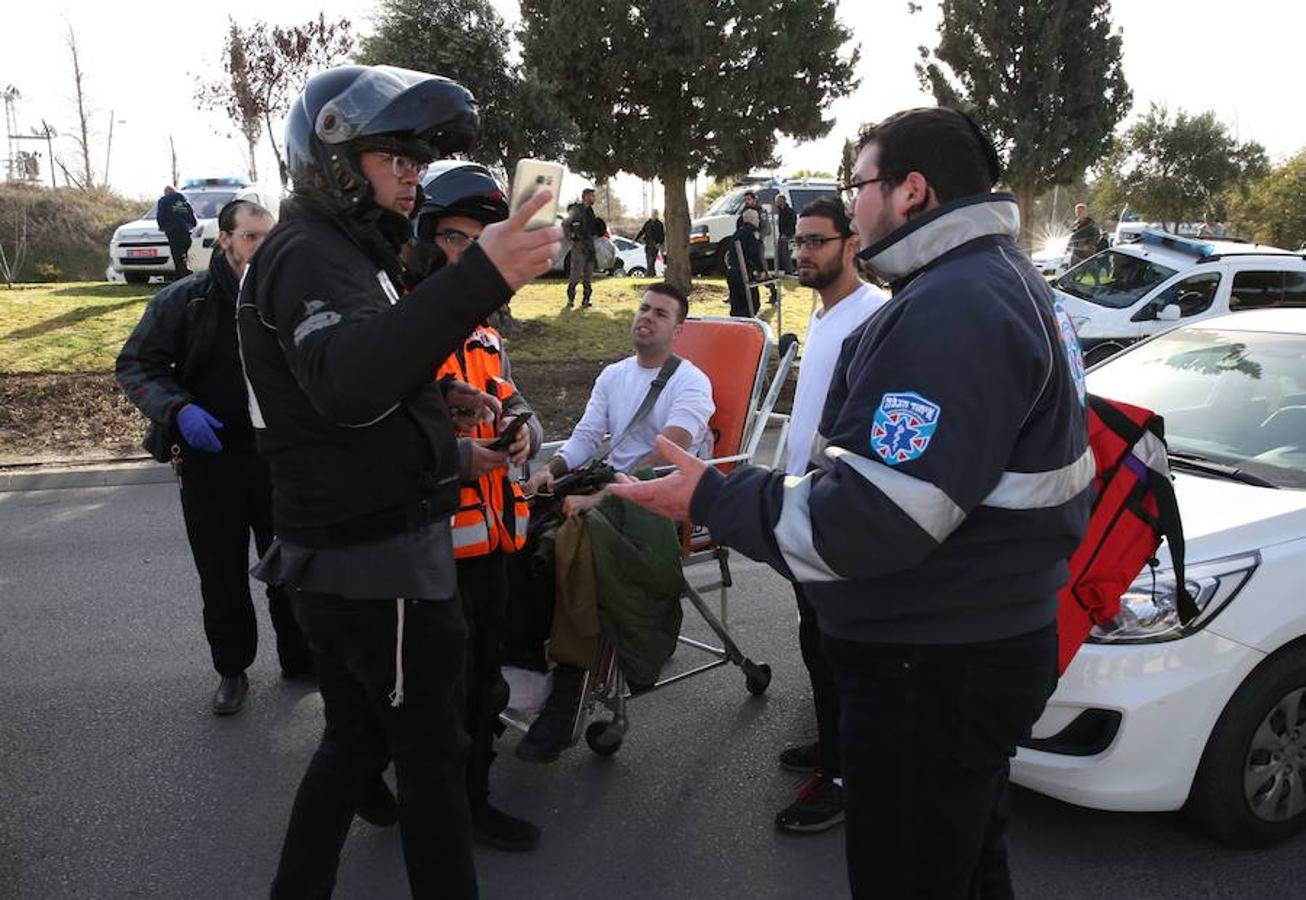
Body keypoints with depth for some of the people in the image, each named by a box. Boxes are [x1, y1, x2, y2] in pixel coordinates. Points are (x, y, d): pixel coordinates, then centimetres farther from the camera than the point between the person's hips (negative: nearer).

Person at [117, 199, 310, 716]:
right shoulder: (185, 300, -6)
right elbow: (135, 365, -3)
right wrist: (178, 409, -20)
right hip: (210, 457, -1)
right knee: (222, 575, 11)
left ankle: (300, 659, 30)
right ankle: (232, 669, 30)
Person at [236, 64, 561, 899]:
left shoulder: (339, 249, 16)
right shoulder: (311, 257, -18)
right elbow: (345, 381, -40)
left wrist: (439, 398, 8)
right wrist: (478, 280, -52)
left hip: (348, 555, 10)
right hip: (378, 562, -10)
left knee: (357, 735, 20)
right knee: (432, 750, 5)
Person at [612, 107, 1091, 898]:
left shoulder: (951, 306, -24)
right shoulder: (1006, 280, 11)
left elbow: (870, 521, -30)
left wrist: (713, 499, -19)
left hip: (933, 675, -11)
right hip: (990, 641, 11)